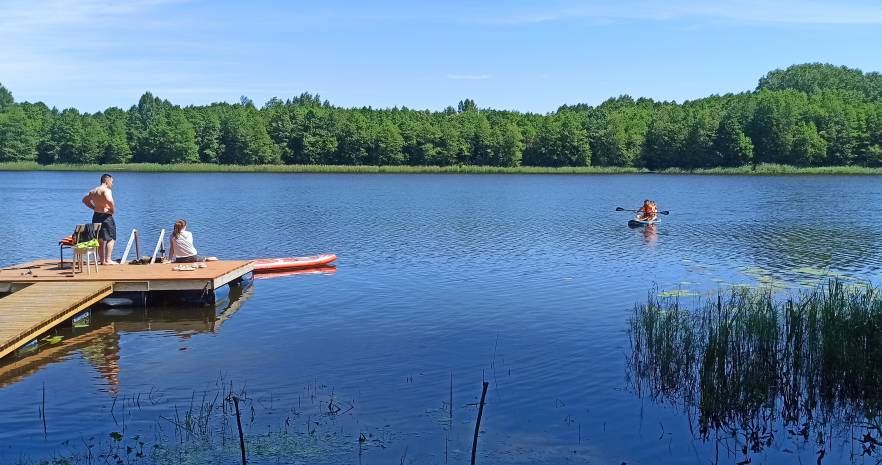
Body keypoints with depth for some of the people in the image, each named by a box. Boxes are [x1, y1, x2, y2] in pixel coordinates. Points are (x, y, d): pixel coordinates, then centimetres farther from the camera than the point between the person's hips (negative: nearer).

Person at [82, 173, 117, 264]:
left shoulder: (93, 191, 16)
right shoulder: (106, 190, -12)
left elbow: (85, 200, 29)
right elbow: (109, 200, -31)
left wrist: (94, 207, 21)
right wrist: (113, 209, -15)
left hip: (96, 216, 9)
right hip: (105, 216, -9)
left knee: (100, 239, 13)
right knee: (110, 238, -4)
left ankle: (102, 259, 16)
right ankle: (108, 260, -8)